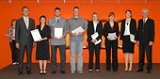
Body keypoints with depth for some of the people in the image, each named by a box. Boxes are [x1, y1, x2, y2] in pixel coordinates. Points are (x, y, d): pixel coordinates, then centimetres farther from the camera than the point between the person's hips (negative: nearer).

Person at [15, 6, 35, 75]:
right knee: (20, 56, -1)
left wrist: (34, 41, 4)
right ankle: (20, 70, 6)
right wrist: (17, 42, -6)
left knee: (29, 56, 5)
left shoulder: (32, 21, 11)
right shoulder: (19, 21, 4)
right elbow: (17, 32, 1)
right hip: (22, 41, -2)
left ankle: (28, 69, 13)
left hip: (29, 41, 2)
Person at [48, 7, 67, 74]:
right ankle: (54, 69, 13)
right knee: (53, 56, 4)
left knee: (63, 56, 0)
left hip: (62, 40, 0)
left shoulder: (64, 20, 11)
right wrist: (52, 36, -11)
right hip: (53, 41, 0)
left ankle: (62, 69, 12)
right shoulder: (50, 20, 10)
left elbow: (65, 29, 7)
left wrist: (64, 35, -11)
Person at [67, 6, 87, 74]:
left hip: (80, 39, 1)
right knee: (72, 55, 0)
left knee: (80, 54, 1)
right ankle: (73, 69, 7)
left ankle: (80, 69, 7)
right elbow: (67, 29, 7)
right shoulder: (69, 20, 10)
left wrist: (82, 32, -10)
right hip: (72, 39, 0)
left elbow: (85, 29, 10)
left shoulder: (83, 20, 12)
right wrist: (71, 33, -12)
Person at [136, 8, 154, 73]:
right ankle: (141, 68, 14)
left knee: (149, 55, -1)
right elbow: (138, 31, 13)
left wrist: (151, 40, -12)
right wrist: (137, 40, 7)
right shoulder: (140, 21, 13)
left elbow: (152, 31, -5)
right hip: (141, 41, 4)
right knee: (141, 55, 7)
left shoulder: (151, 21, 1)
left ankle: (149, 68, 5)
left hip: (148, 41, -4)